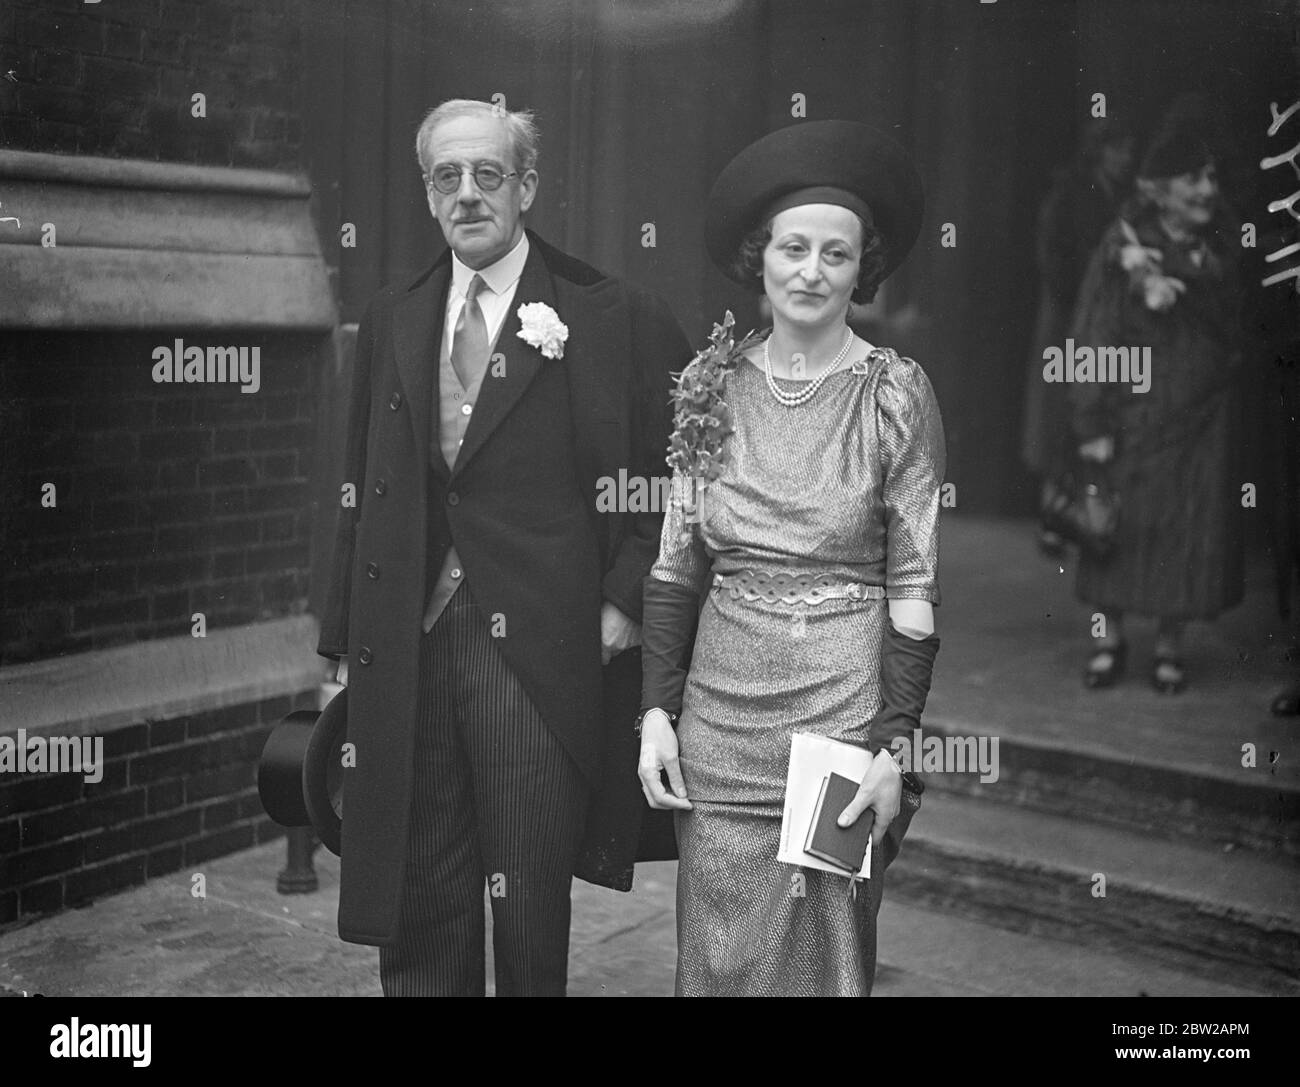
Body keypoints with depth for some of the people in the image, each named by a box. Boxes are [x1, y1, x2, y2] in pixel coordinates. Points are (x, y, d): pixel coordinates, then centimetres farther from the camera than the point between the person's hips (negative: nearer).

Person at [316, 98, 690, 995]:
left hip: (540, 652, -3)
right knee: (415, 905, 11)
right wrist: (345, 642, 9)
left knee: (531, 906, 7)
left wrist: (626, 599, -9)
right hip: (405, 652, 4)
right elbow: (364, 499, 12)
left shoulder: (615, 320, -2)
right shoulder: (391, 325, 12)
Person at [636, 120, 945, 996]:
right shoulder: (714, 385, 4)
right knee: (720, 952, 11)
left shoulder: (897, 393, -6)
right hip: (720, 712, 3)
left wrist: (892, 746, -11)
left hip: (845, 705, -3)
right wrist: (658, 711, 0)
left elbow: (915, 585, -6)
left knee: (828, 949, 10)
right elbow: (677, 563, 7)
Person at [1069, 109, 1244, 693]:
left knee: (1192, 529, 3)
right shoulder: (1123, 244, -6)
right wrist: (1092, 425, -11)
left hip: (1203, 414, 2)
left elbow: (1233, 317, -5)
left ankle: (1169, 645, 17)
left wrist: (1167, 285, -18)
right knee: (1117, 525, 2)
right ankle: (1108, 639, 18)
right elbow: (1093, 337, -7)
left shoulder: (1224, 241, 3)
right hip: (1133, 413, -2)